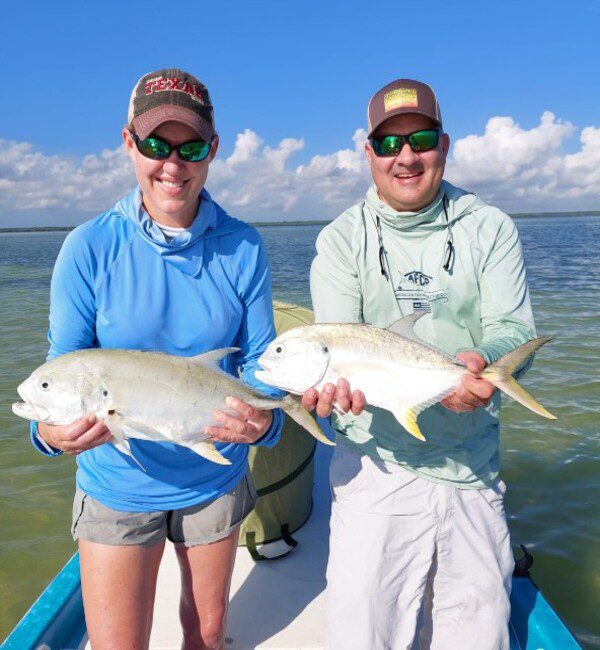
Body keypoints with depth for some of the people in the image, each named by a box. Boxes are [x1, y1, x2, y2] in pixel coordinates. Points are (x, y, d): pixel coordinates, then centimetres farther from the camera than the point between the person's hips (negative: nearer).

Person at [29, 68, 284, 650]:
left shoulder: (242, 247, -10)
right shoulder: (89, 247, -14)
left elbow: (259, 358, -6)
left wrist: (262, 418, -28)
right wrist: (50, 430, -32)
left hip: (217, 477, 2)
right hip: (118, 485, -1)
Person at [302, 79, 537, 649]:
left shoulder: (489, 229, 2)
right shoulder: (341, 240, -1)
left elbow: (514, 329, -7)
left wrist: (482, 361, -30)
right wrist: (339, 382, -34)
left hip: (473, 471, 2)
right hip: (377, 465, -1)